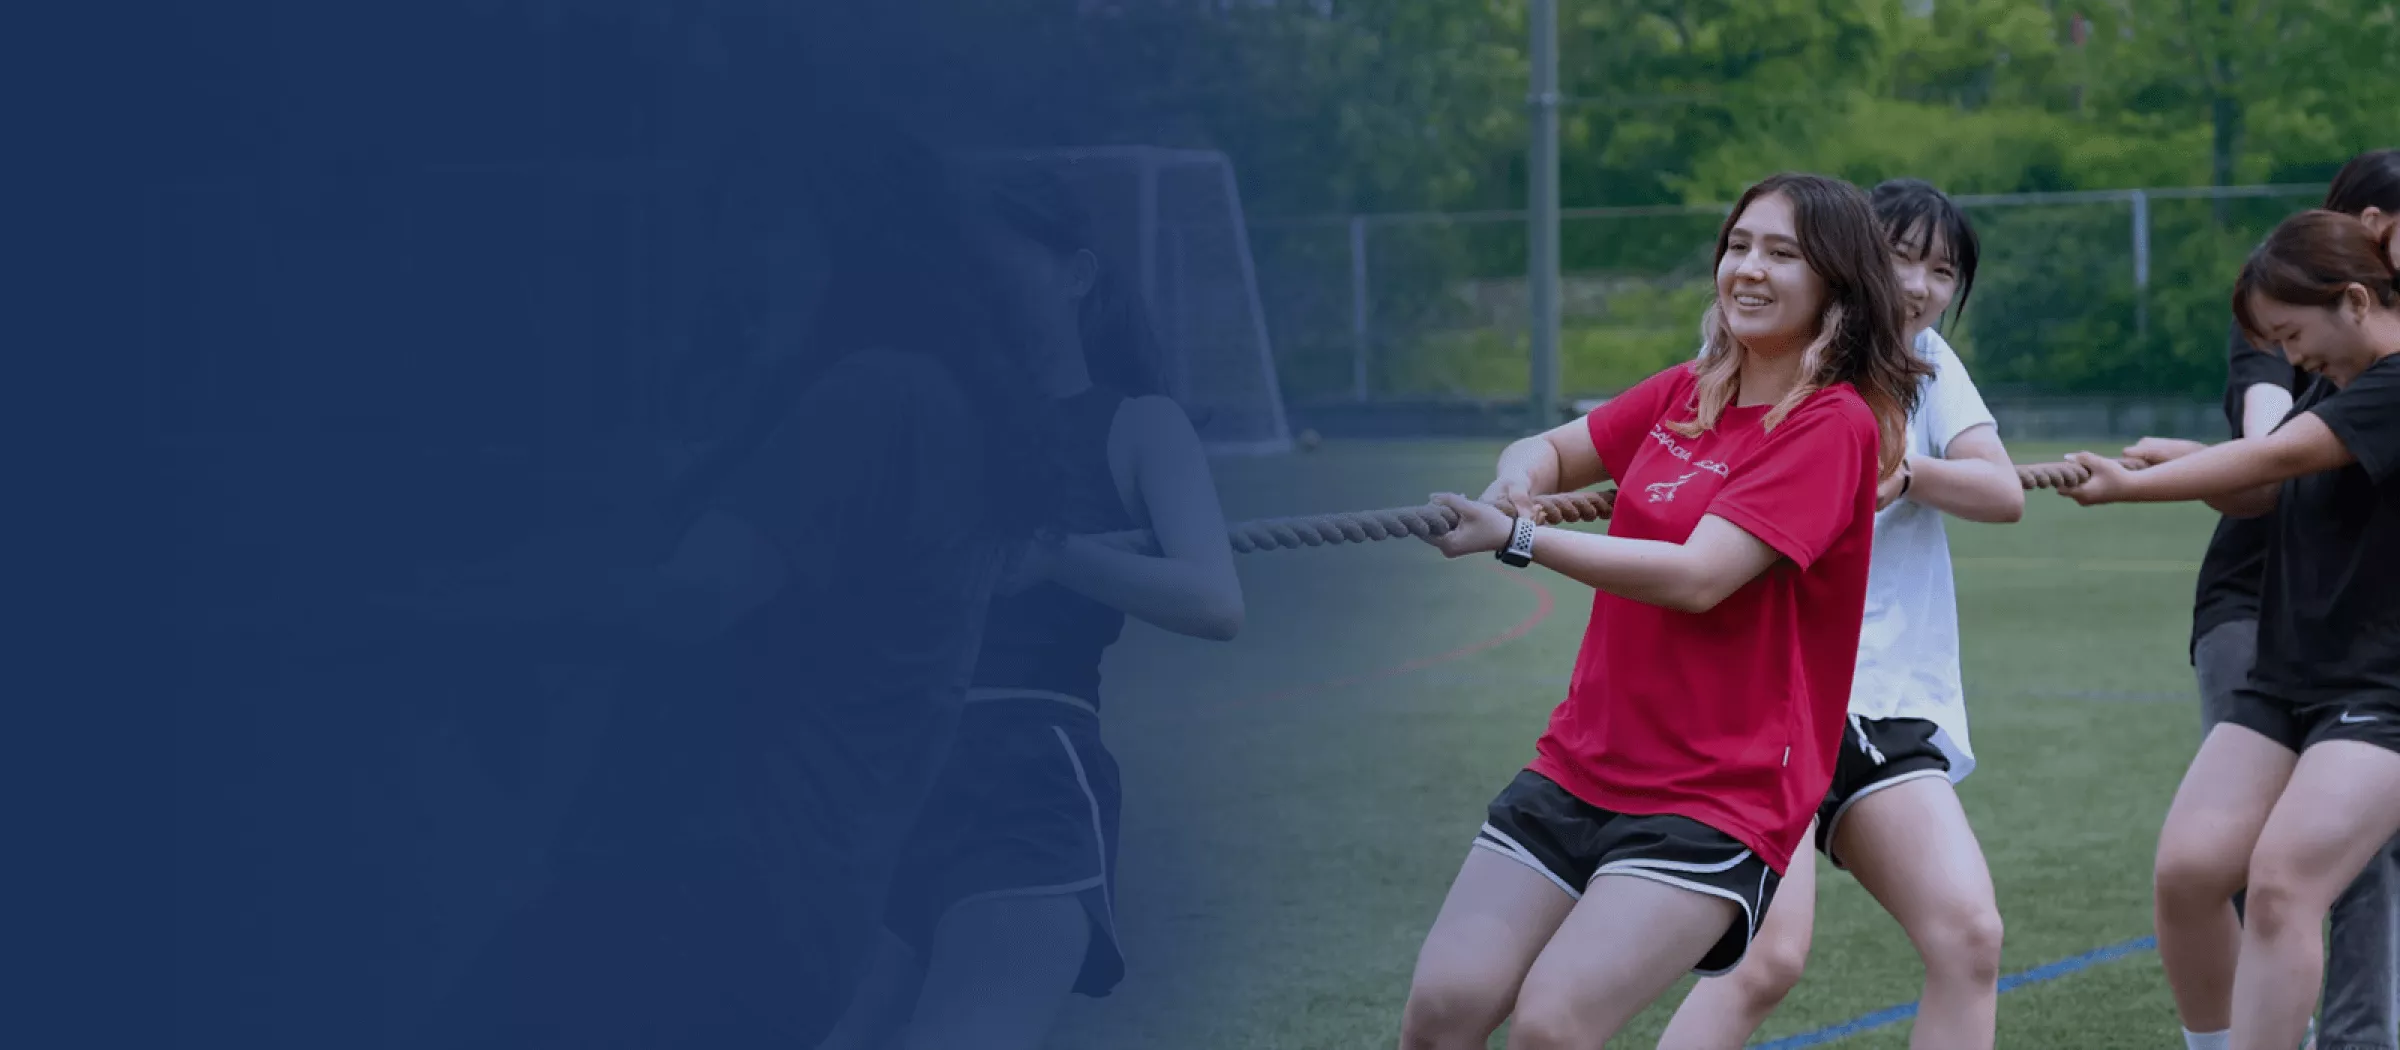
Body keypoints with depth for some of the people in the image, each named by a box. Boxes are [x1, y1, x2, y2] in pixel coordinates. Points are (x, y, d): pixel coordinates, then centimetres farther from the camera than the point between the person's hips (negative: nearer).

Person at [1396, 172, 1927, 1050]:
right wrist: (1519, 478, -5)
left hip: (1718, 796, -7)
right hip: (1579, 768, 7)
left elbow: (1699, 577, -20)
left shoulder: (1835, 426, -10)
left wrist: (1519, 540, -23)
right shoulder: (1685, 396, 10)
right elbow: (1553, 452, 21)